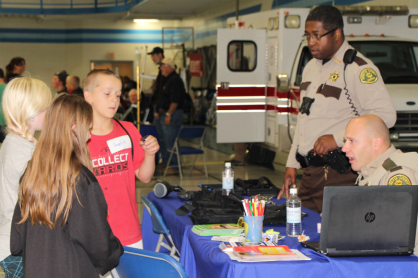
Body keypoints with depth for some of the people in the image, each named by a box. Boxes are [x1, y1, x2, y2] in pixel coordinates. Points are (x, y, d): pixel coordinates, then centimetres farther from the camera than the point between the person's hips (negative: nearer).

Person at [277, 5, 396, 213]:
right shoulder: (311, 67, 18)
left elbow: (386, 114, -20)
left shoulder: (358, 69, -10)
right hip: (310, 172, 8)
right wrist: (291, 164, 19)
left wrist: (337, 138, -22)